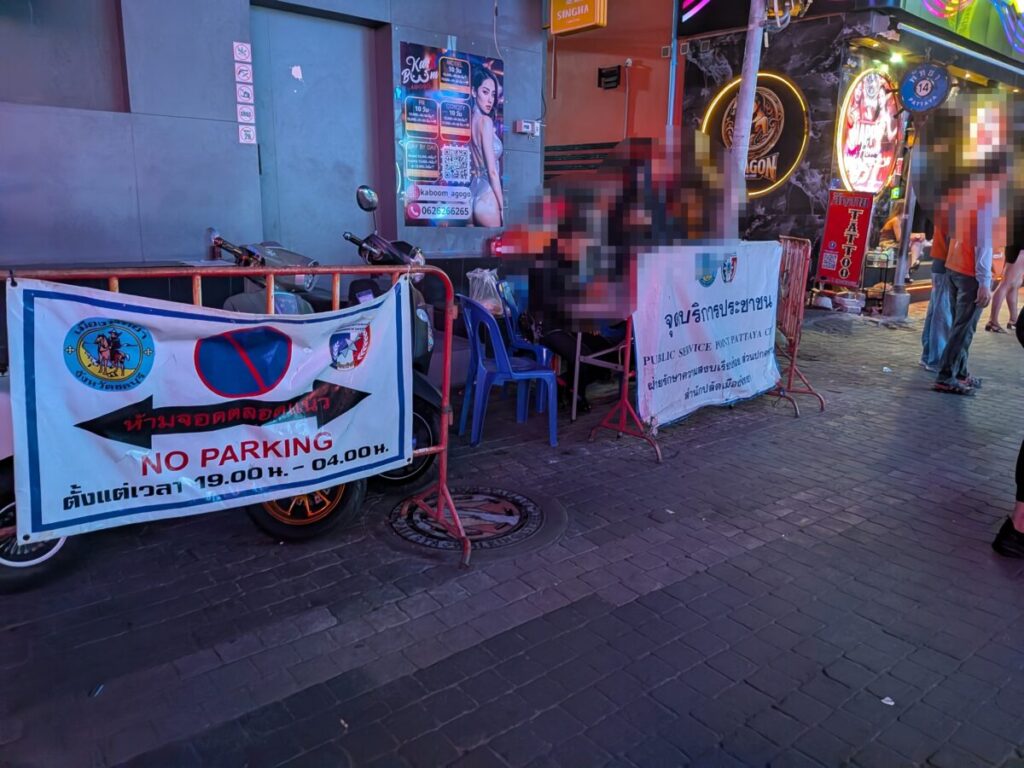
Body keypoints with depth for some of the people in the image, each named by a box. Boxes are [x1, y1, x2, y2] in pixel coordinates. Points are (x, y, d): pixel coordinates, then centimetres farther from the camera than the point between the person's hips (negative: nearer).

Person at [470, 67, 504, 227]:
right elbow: (492, 171, -15)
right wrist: (502, 207, -12)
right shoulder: (486, 121, -11)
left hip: (474, 193, 8)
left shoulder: (470, 120, 11)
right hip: (487, 198, -8)